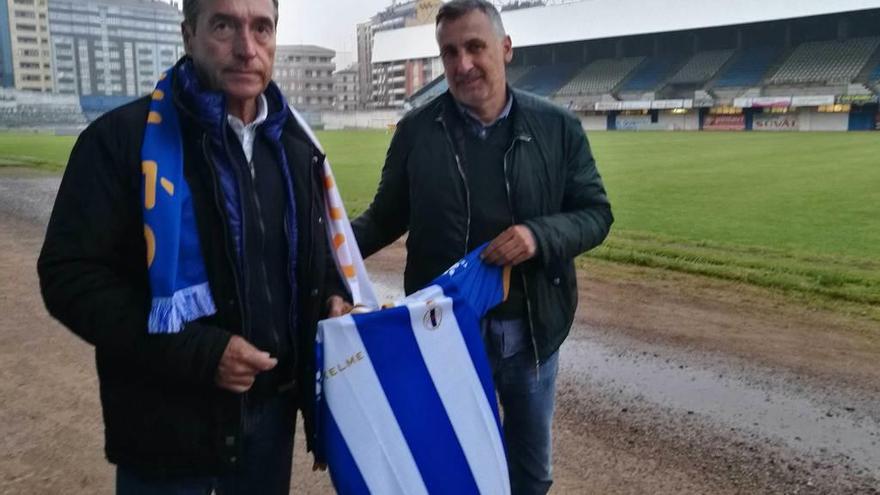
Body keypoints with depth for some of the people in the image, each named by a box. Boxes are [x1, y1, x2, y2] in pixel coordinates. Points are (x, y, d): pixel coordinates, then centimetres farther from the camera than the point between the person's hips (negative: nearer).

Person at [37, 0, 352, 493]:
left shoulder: (291, 141, 6)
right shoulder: (123, 138, -13)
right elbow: (70, 276, -15)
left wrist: (332, 294, -2)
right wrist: (197, 352, -22)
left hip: (272, 405, 5)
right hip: (170, 423, -5)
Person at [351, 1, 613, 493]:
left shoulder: (558, 127, -4)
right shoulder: (416, 130, -4)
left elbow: (596, 213, -2)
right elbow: (386, 216, 3)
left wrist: (540, 236, -21)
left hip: (532, 330, 1)